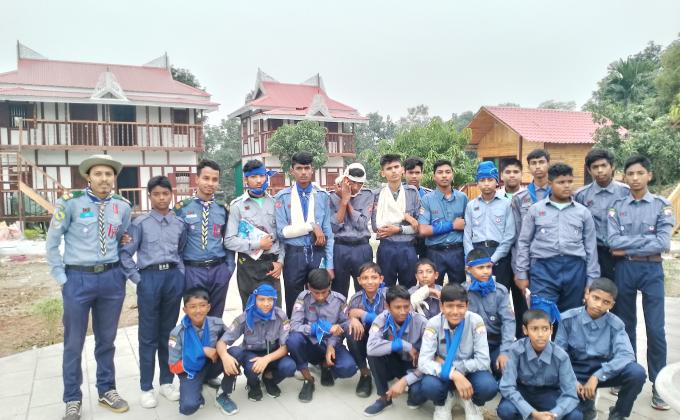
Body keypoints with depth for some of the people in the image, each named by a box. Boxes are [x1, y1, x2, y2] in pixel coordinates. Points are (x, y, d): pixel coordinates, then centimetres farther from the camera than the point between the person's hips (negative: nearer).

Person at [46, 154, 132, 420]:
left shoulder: (123, 206, 3)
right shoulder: (70, 202, -8)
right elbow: (52, 242, -2)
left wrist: (123, 271, 8)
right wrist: (62, 278, -4)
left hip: (111, 278, 3)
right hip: (78, 278, -3)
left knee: (106, 339, 15)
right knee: (74, 343, 9)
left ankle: (106, 391, 32)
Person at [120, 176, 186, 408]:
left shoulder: (179, 224, 8)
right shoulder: (140, 223, -2)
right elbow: (125, 253, -3)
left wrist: (181, 273, 5)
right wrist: (137, 278, -6)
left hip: (174, 278, 3)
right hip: (150, 278, -3)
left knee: (169, 333, 12)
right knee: (148, 336, 4)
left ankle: (166, 381, 25)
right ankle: (146, 387, 16)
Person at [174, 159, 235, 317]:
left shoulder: (223, 208, 6)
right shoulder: (182, 208, -3)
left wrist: (229, 266, 5)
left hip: (219, 270, 3)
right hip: (193, 270, -3)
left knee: (216, 317, 14)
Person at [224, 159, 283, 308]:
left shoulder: (275, 203, 5)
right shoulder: (237, 205, -5)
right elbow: (229, 241, -11)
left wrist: (280, 261, -1)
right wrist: (257, 244, -13)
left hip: (272, 264, 2)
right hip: (248, 265, -2)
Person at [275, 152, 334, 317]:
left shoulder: (323, 196, 2)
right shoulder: (283, 197, -3)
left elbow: (328, 232, 2)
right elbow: (282, 231, -9)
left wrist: (330, 264, -1)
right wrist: (311, 226, -15)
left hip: (318, 255, 1)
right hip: (294, 256, -1)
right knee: (293, 305, 12)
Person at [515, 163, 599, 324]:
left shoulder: (583, 212, 11)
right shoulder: (535, 210, 7)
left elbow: (591, 248, 11)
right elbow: (524, 243, 7)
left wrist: (592, 280, 7)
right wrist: (521, 273, 2)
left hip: (574, 269, 2)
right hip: (543, 268, -2)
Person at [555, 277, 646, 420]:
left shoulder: (615, 324, -9)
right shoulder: (568, 319, -11)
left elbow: (626, 355, -23)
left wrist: (597, 376, -34)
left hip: (603, 373, 1)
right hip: (576, 374, -1)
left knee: (637, 373, -26)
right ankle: (586, 408, 9)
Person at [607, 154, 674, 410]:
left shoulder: (662, 206, 0)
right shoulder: (617, 207, 3)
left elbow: (663, 243, -11)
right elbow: (613, 242, -9)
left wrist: (627, 248, -11)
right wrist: (647, 238, -12)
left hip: (651, 270, -1)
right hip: (623, 270, 2)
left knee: (656, 329, 0)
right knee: (625, 325, 12)